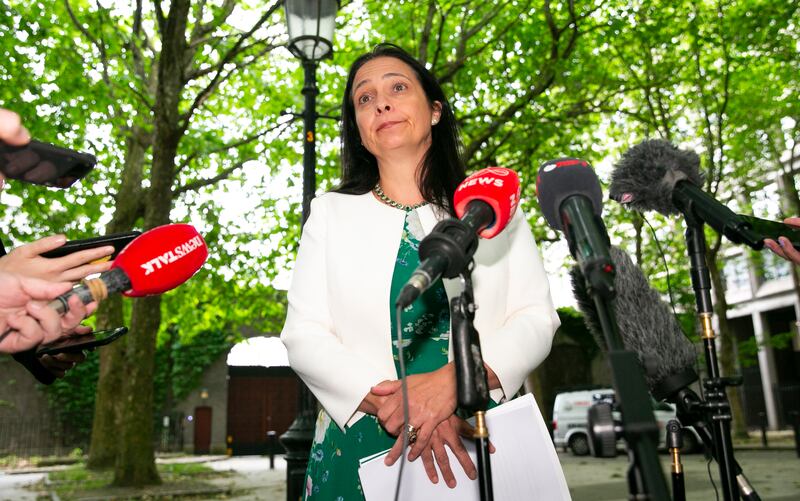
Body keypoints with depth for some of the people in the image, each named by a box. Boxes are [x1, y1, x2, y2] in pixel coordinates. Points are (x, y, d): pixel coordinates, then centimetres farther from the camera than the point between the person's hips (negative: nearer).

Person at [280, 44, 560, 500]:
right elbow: (304, 333, -3)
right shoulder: (331, 213, 6)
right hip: (363, 450, 0)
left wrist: (453, 382, -21)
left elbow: (536, 319, -3)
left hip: (482, 448, 0)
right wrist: (393, 405, -19)